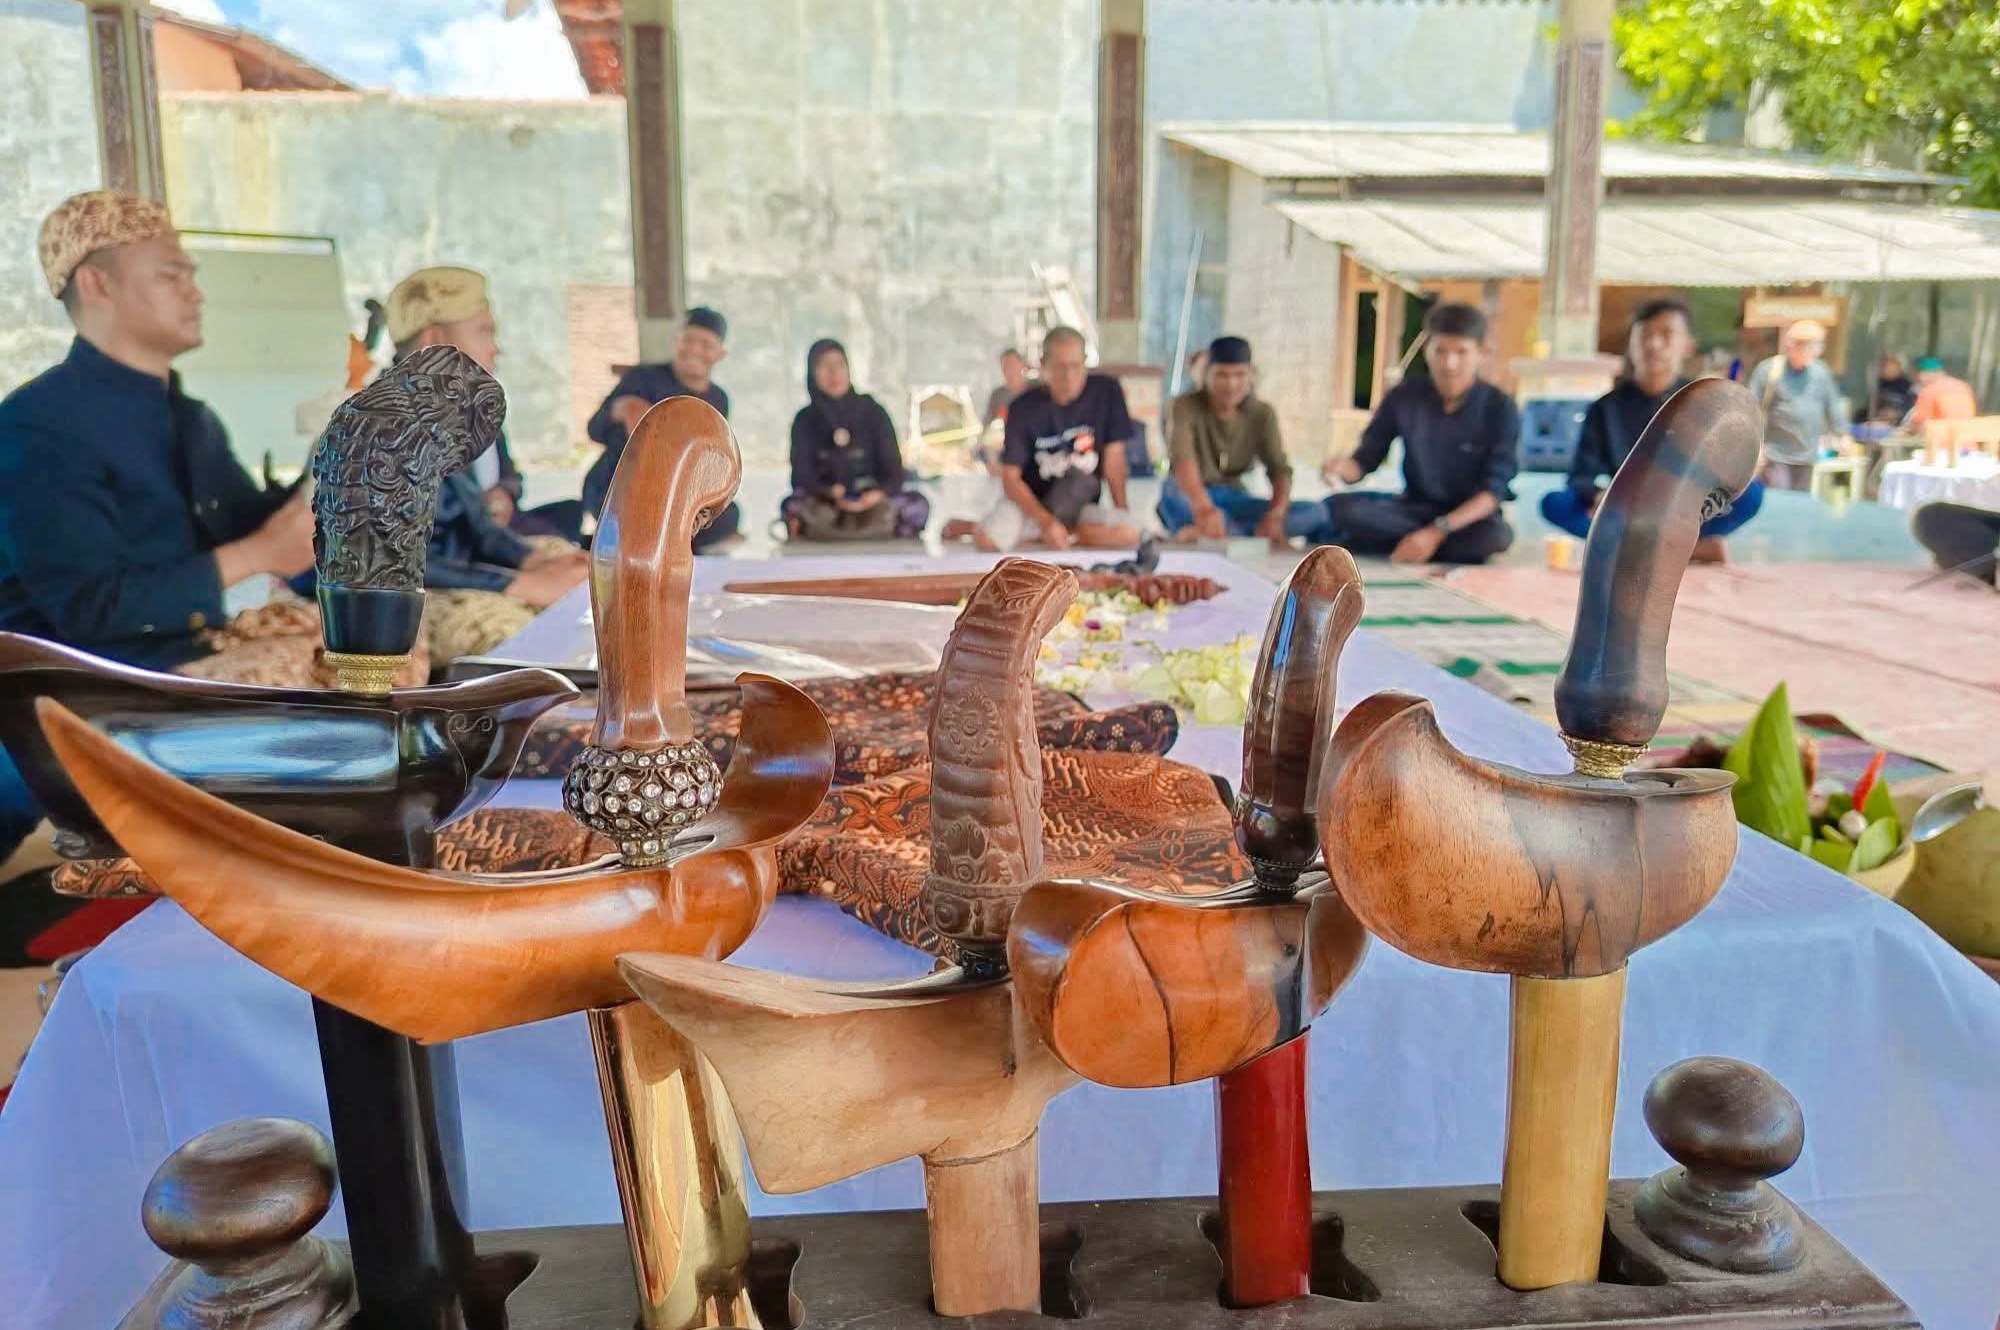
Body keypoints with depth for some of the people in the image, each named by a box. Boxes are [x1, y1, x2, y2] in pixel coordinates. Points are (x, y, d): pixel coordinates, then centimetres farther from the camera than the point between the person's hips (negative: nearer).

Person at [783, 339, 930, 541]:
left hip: (872, 499, 0)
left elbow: (893, 468, -2)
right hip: (825, 503, 0)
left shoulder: (873, 412, 3)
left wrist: (880, 493, -27)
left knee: (917, 504, -30)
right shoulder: (805, 421, 4)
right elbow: (802, 474, -6)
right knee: (792, 505, -34)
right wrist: (831, 494, -29)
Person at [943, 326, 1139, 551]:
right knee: (988, 541, -29)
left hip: (1081, 504, 1)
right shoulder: (1024, 407, -12)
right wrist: (1045, 521, -24)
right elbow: (1010, 478, -12)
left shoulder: (1106, 391, -10)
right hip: (1028, 498, -1)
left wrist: (1122, 513, -4)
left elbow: (1114, 454, -3)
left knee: (1129, 534, -28)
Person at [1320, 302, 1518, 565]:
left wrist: (1436, 532, -31)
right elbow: (1365, 460, -2)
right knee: (1340, 506, -26)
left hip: (1470, 515, -2)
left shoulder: (1500, 409, -12)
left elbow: (1493, 489, -18)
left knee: (1498, 535, -38)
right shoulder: (1402, 397, -5)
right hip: (1414, 509, 3)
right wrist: (1344, 468, -28)